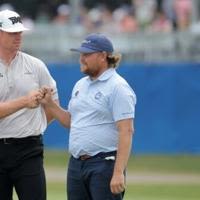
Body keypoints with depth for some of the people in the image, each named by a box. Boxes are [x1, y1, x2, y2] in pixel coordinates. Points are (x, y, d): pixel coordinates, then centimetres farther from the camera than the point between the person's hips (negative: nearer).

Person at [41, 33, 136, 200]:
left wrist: (118, 172, -25)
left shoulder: (118, 87, -11)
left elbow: (126, 131, -18)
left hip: (104, 165, -9)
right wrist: (49, 104, 10)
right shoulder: (80, 85, 16)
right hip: (76, 165, 9)